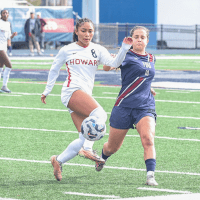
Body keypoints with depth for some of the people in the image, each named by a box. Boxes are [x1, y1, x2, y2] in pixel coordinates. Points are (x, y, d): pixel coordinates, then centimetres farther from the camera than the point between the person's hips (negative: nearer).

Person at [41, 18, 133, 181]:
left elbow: (114, 63, -2)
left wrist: (125, 48, -18)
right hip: (72, 91, -5)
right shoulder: (67, 50, 8)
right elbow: (54, 69, 21)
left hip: (86, 95, 5)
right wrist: (47, 91, 23)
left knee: (85, 137, -6)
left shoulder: (98, 50, 13)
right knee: (100, 115, -30)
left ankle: (58, 161, 4)